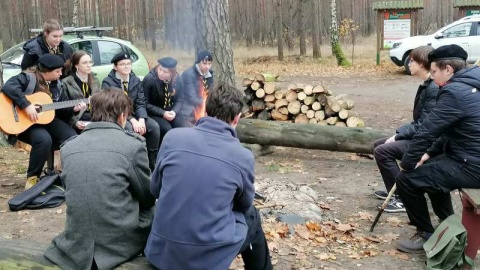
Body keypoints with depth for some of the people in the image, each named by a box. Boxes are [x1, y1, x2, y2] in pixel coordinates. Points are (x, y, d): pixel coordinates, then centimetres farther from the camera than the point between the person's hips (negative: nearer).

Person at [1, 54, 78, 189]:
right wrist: (26, 105, -33)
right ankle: (32, 178, -17)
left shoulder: (54, 85, 12)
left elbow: (56, 109, 19)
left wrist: (72, 108, 3)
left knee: (73, 138, -13)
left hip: (47, 120, 7)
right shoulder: (27, 78, -10)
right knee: (44, 140, -36)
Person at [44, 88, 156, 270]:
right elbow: (147, 196, 1)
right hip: (121, 241, -4)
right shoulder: (133, 143, -10)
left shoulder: (68, 147, 4)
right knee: (151, 209, 23)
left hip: (77, 243, 5)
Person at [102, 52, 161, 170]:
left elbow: (140, 103, 1)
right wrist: (132, 120, -29)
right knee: (130, 129, -35)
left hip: (134, 115, 5)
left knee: (154, 126, -19)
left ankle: (152, 163, -7)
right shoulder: (108, 83, -10)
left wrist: (141, 119, -21)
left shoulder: (136, 80, 5)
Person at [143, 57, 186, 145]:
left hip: (170, 112, 4)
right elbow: (145, 103, -14)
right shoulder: (149, 79, -16)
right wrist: (162, 113, -21)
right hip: (153, 113, -4)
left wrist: (174, 111, -14)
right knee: (167, 130, -29)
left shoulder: (177, 79, -4)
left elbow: (180, 100, 6)